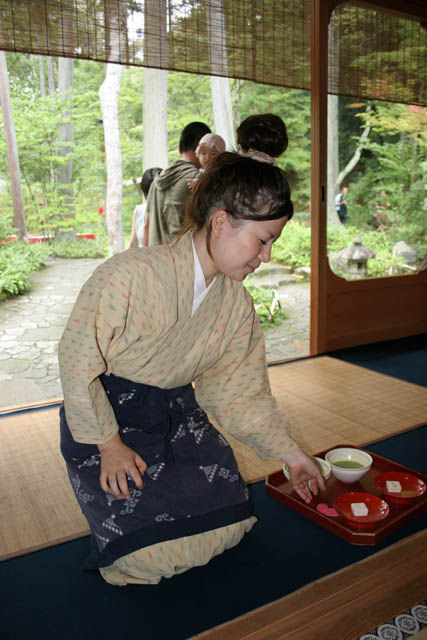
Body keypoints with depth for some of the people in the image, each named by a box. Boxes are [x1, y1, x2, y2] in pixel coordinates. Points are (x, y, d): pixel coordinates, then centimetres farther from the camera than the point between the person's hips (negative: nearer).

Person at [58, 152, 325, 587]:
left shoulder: (237, 302, -7)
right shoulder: (128, 276, -29)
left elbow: (240, 390, 3)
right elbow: (77, 361, -20)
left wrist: (289, 452, 3)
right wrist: (110, 444, -13)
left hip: (177, 413, 6)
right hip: (105, 415, -5)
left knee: (228, 527, 1)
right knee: (154, 554, -11)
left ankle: (156, 476, 24)